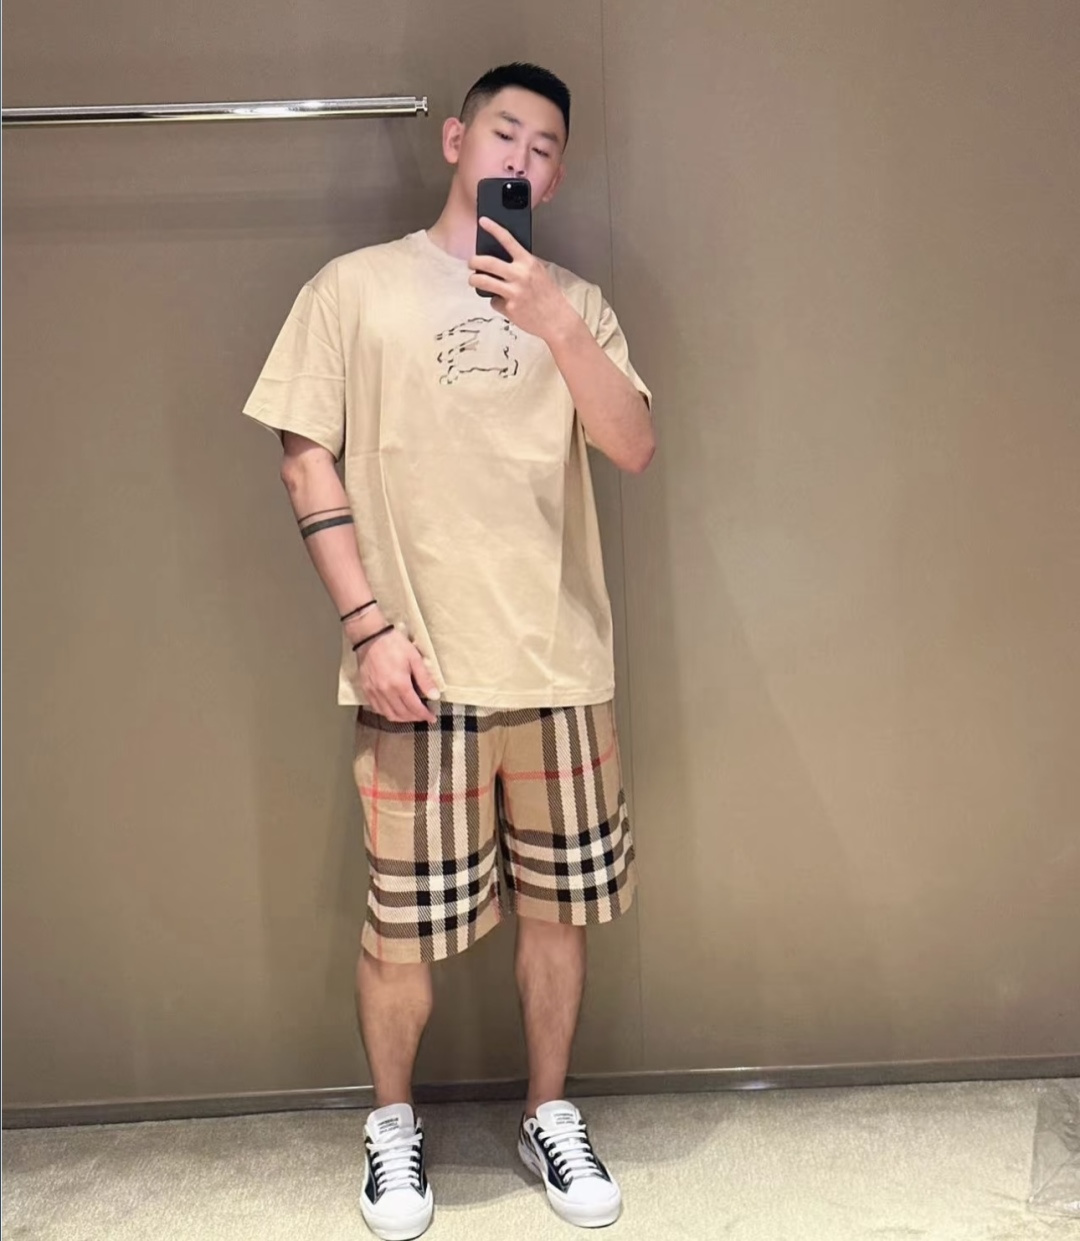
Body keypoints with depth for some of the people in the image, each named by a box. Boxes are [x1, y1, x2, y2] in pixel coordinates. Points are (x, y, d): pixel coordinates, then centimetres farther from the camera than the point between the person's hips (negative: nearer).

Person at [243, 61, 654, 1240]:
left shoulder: (573, 302, 11)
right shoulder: (355, 287, 2)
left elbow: (636, 447, -1)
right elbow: (308, 460, -2)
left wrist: (552, 322, -14)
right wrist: (369, 626, -9)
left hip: (560, 667, 3)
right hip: (419, 670, -3)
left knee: (556, 909, 13)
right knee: (403, 927, 7)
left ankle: (550, 1115, 35)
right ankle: (392, 1123, 33)